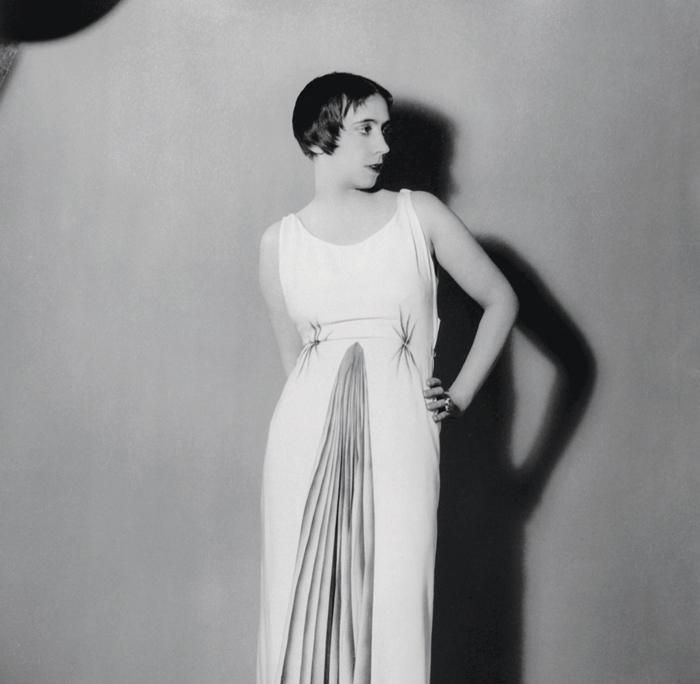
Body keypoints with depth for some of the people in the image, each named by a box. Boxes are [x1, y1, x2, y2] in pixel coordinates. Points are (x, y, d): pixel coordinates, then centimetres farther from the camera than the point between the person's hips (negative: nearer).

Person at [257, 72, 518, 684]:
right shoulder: (280, 243, 9)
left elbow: (501, 301, 13)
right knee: (304, 608, 2)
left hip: (401, 438, -1)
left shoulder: (420, 215, 6)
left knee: (395, 607, -4)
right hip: (307, 443, 1)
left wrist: (462, 395, 8)